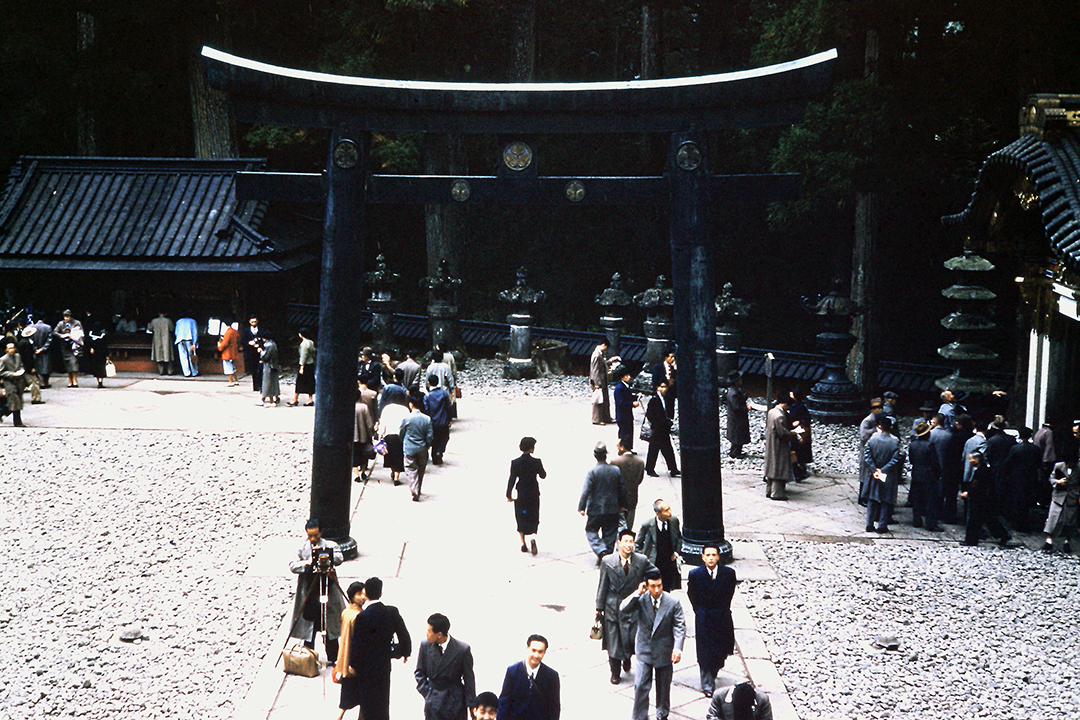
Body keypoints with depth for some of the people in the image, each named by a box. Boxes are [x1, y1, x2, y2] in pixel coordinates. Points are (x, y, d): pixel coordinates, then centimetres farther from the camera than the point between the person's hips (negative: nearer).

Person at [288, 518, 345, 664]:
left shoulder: (330, 546, -1)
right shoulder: (303, 548, 4)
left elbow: (339, 559, -18)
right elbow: (292, 566, -2)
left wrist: (327, 557, -34)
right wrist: (306, 563, -19)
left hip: (328, 591, -1)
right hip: (309, 593, 1)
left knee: (330, 625, 5)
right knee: (309, 627, 6)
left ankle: (332, 658, 15)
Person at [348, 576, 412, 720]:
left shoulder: (362, 617, -22)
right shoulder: (392, 612, -8)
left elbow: (357, 643, -16)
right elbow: (404, 636, 0)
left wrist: (353, 664, -1)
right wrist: (405, 653, 19)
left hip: (367, 667, -5)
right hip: (385, 664, 5)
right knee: (383, 700, 22)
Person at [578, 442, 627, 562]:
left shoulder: (592, 472, -15)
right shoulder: (616, 470, -3)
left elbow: (585, 491, -17)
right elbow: (622, 490, 5)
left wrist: (581, 508, -8)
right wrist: (622, 505, 19)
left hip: (595, 509, -3)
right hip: (613, 509, 3)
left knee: (591, 531, 10)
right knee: (610, 533, 14)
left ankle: (601, 551, -9)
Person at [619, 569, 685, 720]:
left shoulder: (673, 603, -11)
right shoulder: (641, 599, -8)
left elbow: (680, 627, -10)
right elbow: (624, 608, -20)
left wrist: (677, 648, -21)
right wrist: (637, 593, -24)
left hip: (664, 651, 0)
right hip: (644, 650, 0)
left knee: (664, 686, 15)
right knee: (641, 685, -3)